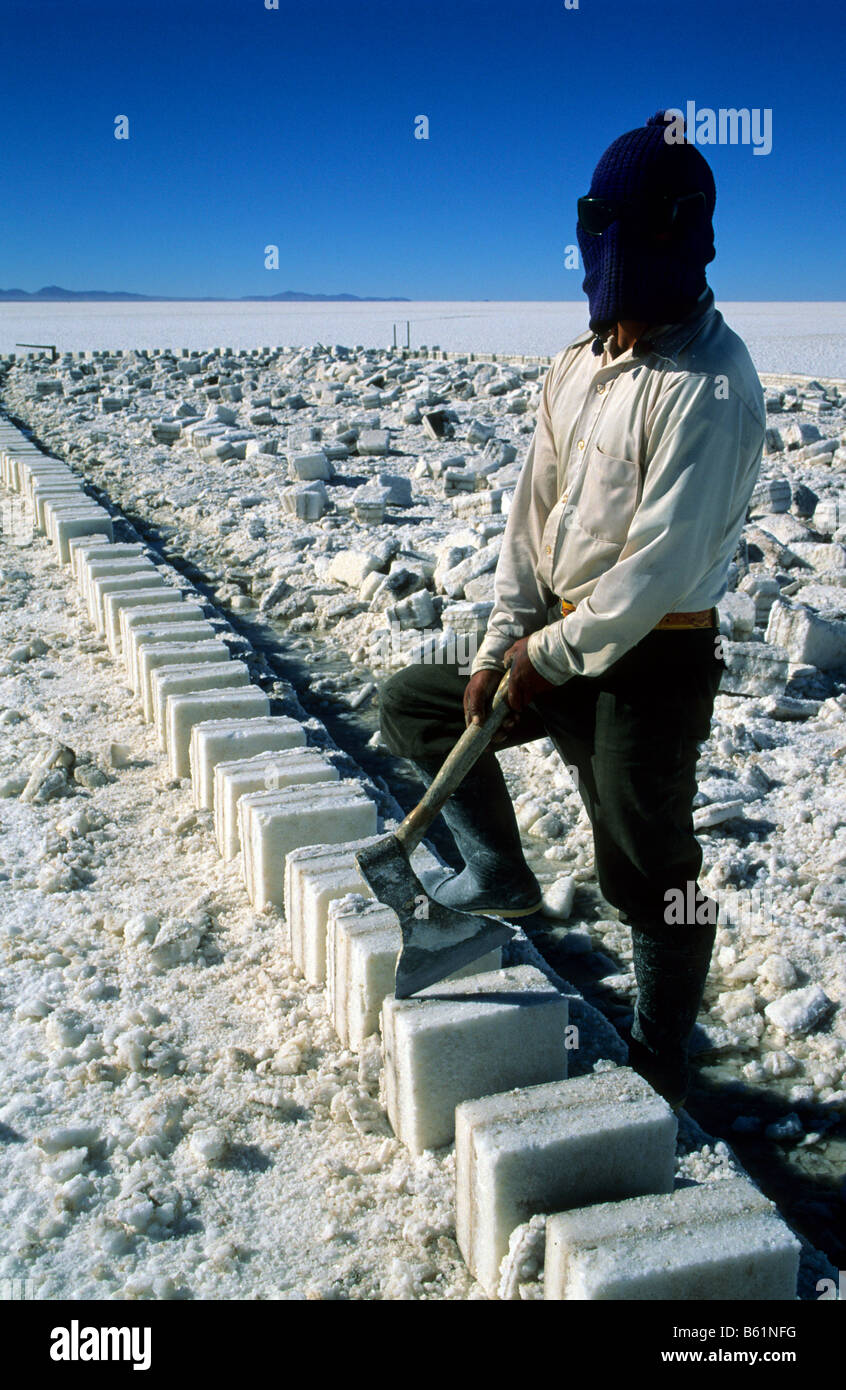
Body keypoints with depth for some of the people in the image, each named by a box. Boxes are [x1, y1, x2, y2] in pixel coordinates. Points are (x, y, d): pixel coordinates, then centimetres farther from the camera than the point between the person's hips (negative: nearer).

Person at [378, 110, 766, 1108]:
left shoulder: (711, 387, -19)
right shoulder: (580, 362, 7)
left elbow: (663, 562, -23)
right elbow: (533, 510, 7)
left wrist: (551, 655, -14)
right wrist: (501, 648, 1)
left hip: (652, 663, -8)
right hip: (558, 645, 8)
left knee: (645, 874, 4)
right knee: (412, 702, 14)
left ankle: (659, 1058, 26)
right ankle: (499, 874, 25)